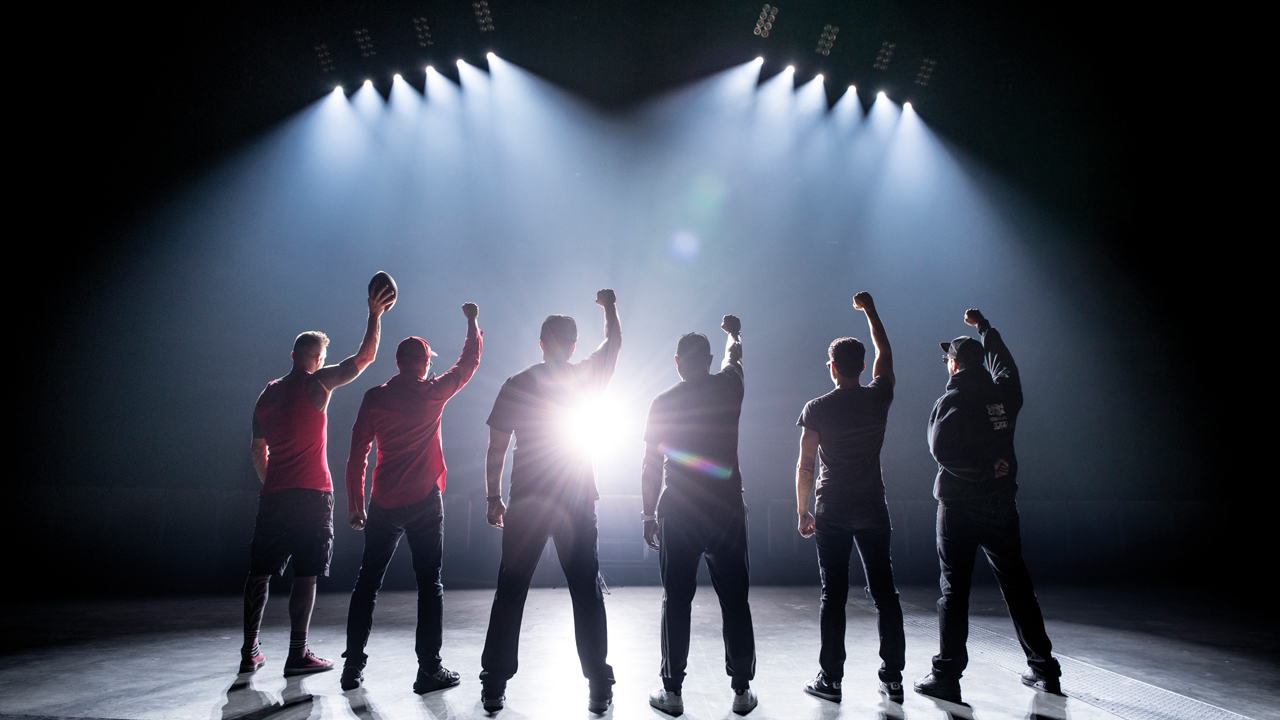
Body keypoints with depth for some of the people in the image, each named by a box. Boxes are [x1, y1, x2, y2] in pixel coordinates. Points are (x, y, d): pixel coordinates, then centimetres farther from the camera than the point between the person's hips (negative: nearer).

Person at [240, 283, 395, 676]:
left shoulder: (267, 393, 14)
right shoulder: (316, 383, -7)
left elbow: (257, 449, 20)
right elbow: (365, 356, -8)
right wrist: (375, 313, -1)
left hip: (273, 494, 6)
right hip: (311, 494, -6)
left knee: (260, 571, 12)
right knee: (306, 574, 0)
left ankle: (249, 652, 21)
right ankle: (297, 655, 4)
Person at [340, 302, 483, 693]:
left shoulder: (374, 398, 2)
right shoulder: (432, 393, -4)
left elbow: (357, 456, 2)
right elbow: (469, 361, 10)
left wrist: (355, 505, 10)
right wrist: (472, 320, 24)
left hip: (383, 505, 3)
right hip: (425, 503, -3)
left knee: (367, 583, 14)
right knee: (429, 584, 3)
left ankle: (353, 667, 19)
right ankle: (430, 670, 5)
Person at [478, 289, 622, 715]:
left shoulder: (516, 385, -1)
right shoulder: (587, 377, 0)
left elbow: (495, 451, 0)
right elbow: (614, 341, 20)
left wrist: (493, 498, 10)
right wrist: (609, 305, 37)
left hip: (526, 504, 0)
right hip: (578, 502, 0)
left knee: (510, 593, 9)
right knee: (587, 593, 6)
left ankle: (494, 688, 16)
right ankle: (600, 688, 11)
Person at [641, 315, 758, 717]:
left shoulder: (664, 402, 0)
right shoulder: (728, 387, 2)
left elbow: (651, 465, 0)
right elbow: (734, 355, 26)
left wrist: (649, 515, 7)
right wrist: (733, 331, 47)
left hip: (676, 513, -1)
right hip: (727, 510, 1)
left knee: (676, 602, 7)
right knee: (734, 601, 9)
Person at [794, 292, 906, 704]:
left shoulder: (817, 409, -7)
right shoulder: (879, 397, -1)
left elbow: (805, 465, -6)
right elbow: (884, 353, 18)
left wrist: (802, 512, 4)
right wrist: (869, 310, 28)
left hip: (833, 512, -2)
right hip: (873, 511, 2)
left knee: (833, 595, 4)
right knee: (884, 592, 10)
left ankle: (831, 680, 11)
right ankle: (893, 678, 17)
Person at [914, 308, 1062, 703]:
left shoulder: (950, 401, -10)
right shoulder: (1004, 392, 4)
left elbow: (941, 449, -21)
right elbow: (1004, 363, 26)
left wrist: (986, 467, -11)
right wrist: (983, 327, 35)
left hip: (959, 506, -5)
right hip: (1001, 504, 5)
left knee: (954, 588, 0)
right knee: (1017, 584, 16)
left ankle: (947, 675, 4)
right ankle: (1044, 670, 26)